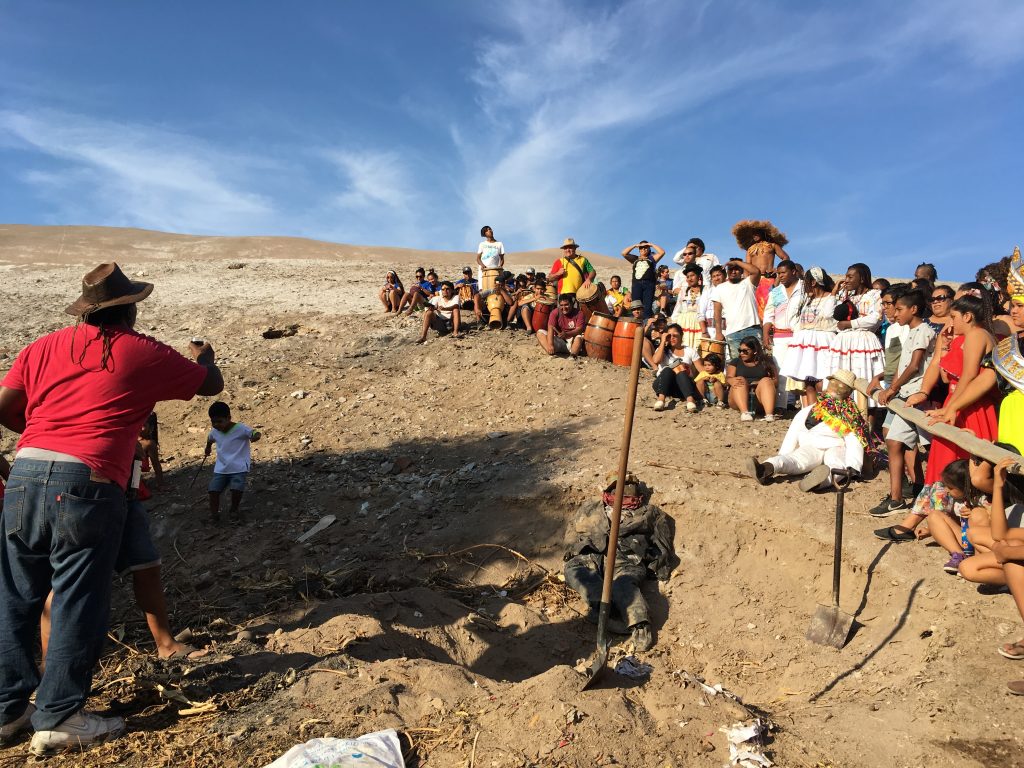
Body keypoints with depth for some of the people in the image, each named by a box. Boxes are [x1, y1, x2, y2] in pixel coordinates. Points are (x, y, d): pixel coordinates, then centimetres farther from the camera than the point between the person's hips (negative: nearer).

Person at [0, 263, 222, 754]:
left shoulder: (44, 347, 14)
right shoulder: (144, 354, 3)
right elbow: (211, 385, 15)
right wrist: (204, 357, 37)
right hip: (87, 486, -5)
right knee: (78, 604, 5)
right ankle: (57, 720, 15)